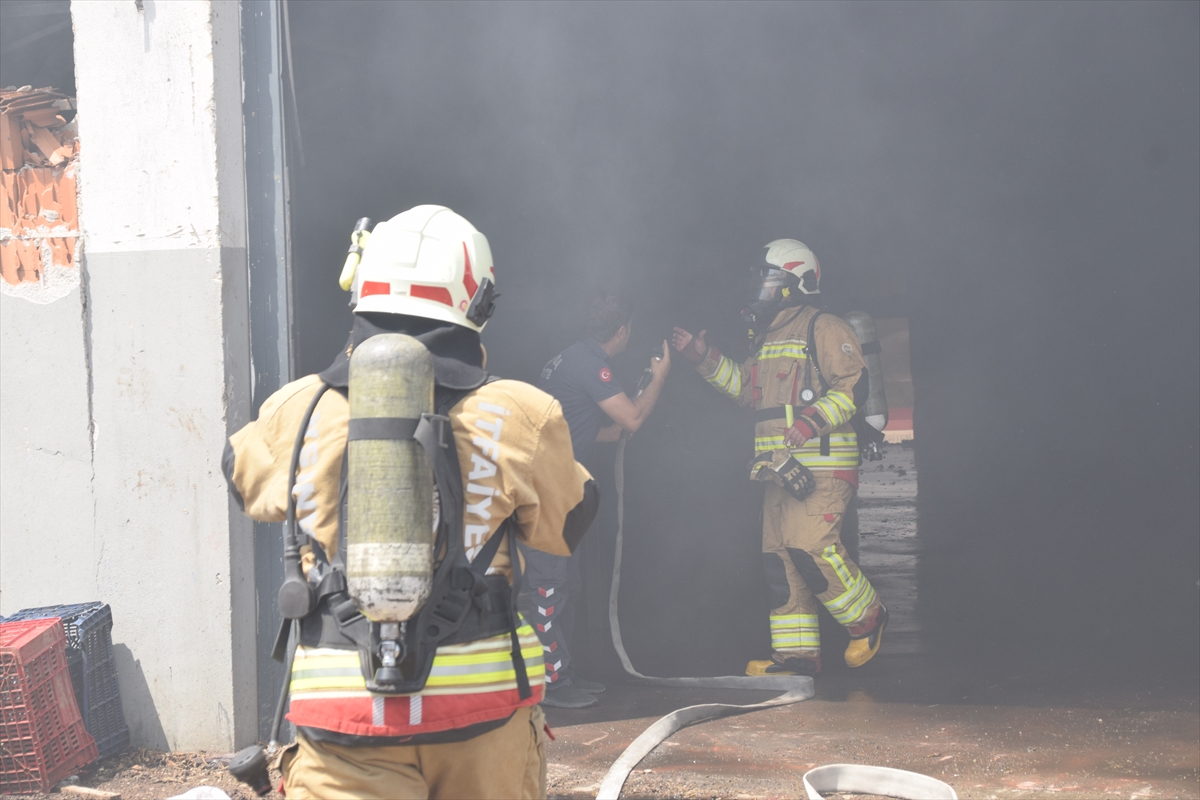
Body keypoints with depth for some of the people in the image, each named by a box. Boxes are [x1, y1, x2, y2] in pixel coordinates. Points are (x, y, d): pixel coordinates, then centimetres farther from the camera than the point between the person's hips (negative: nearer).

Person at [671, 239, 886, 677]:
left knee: (810, 546, -20)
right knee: (779, 557, 5)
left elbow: (851, 387, -15)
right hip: (781, 467, 9)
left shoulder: (824, 329, -7)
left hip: (822, 464, -9)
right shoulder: (768, 337, 21)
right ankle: (797, 653, 8)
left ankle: (867, 617, 0)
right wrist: (702, 356, 21)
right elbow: (745, 384, 31)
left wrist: (808, 425, -24)